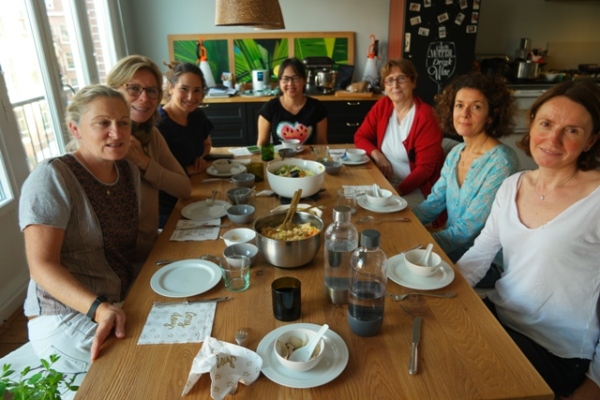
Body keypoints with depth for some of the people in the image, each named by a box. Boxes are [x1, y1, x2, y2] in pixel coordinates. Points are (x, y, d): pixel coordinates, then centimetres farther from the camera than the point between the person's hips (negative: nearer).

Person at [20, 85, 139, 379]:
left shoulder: (129, 172, 4)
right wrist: (99, 308, -38)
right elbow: (42, 266, -23)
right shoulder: (51, 177, -17)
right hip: (67, 315, -7)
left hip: (124, 296, 7)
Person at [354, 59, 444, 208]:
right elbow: (360, 137, 8)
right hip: (383, 181, 5)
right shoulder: (382, 106, 2)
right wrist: (376, 154, -12)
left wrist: (397, 191, -25)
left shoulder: (425, 117, -15)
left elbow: (425, 167, -15)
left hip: (414, 188, -5)